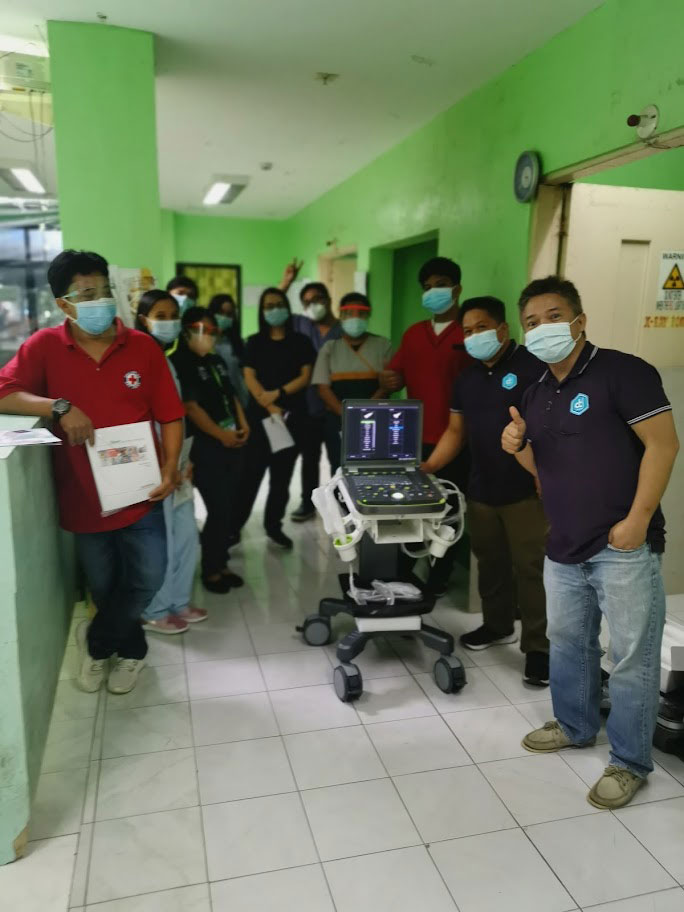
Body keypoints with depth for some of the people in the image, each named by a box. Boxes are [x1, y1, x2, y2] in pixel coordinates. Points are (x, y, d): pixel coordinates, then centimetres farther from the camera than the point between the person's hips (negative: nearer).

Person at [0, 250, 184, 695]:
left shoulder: (144, 347, -5)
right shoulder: (44, 347, -5)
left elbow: (170, 415, -2)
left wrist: (170, 470, -13)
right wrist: (60, 407, -23)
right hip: (84, 494, 0)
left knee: (148, 579, 0)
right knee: (105, 587, 15)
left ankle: (97, 638, 29)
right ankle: (131, 649, 42)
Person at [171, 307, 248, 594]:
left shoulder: (217, 361, 16)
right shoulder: (180, 363, -8)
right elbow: (190, 407, -15)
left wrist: (243, 426, 5)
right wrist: (221, 435, -16)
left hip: (232, 444, 8)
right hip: (205, 447, -8)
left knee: (229, 508, 10)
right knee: (218, 509, -6)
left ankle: (221, 565, 23)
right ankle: (210, 570, 11)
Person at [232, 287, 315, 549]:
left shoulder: (301, 342, 8)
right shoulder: (254, 342, 7)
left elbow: (305, 377, 0)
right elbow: (249, 378, -2)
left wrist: (278, 393, -14)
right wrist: (269, 407, -15)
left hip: (293, 414, 1)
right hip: (259, 413, -1)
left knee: (282, 473, 6)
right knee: (251, 471, -4)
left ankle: (274, 525, 17)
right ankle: (234, 525, 4)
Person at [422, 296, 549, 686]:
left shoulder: (534, 366, -9)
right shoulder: (467, 378, 14)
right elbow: (456, 431, 16)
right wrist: (429, 467, 5)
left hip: (527, 491, -7)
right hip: (481, 491, 7)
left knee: (531, 569, -1)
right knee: (490, 562, 17)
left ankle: (539, 646, 11)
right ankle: (497, 625, 36)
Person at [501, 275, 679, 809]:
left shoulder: (622, 371, -10)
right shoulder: (536, 394, 12)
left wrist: (637, 520, -19)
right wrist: (519, 447, -4)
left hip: (622, 546, -7)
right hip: (564, 549, 8)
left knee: (631, 658, 4)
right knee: (566, 643, 20)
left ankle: (630, 763, 21)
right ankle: (574, 726, 41)